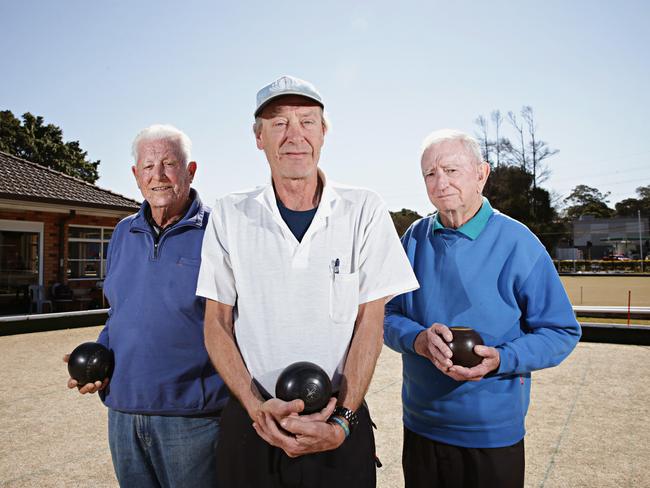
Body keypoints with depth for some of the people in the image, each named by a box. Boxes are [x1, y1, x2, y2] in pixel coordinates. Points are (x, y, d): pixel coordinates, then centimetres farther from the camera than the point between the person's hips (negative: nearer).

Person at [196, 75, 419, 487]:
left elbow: (370, 322, -5)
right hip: (251, 422, 1)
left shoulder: (364, 210, -4)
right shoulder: (229, 215, -1)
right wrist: (257, 406, -12)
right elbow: (217, 324, 0)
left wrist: (341, 420, -14)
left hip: (341, 426, 0)